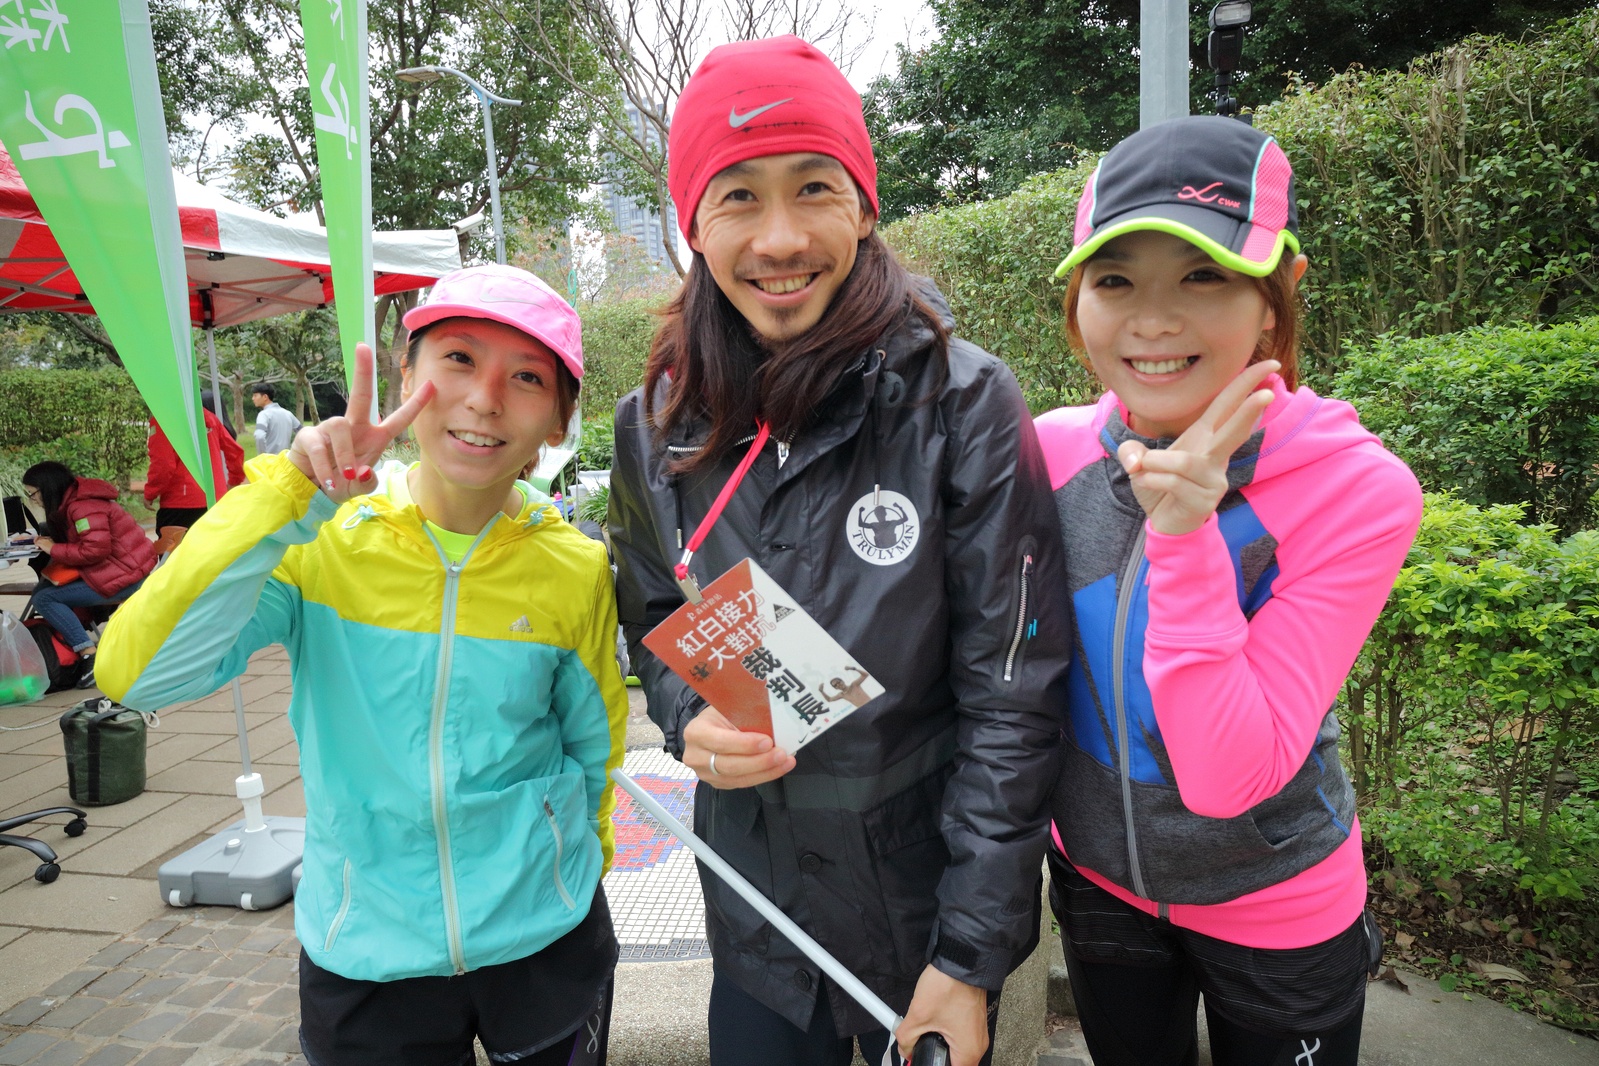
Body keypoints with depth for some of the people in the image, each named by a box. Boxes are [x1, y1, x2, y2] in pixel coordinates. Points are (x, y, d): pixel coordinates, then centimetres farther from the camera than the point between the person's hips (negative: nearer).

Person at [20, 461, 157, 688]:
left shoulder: (83, 506, -17)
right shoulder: (71, 501, 15)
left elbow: (95, 550, -24)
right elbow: (78, 541, 20)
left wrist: (54, 549, -12)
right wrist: (49, 542, 1)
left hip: (124, 577, -10)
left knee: (44, 599, -11)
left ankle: (91, 655, -16)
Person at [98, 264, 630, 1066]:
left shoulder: (575, 570, -10)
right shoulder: (321, 543, -12)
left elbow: (594, 749, 2)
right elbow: (136, 674, -23)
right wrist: (290, 498, -28)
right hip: (363, 950, 0)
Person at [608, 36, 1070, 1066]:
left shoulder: (961, 400, -18)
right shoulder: (658, 423, -6)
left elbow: (1011, 697, -16)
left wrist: (970, 957, -13)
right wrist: (690, 717, -14)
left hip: (926, 901, -2)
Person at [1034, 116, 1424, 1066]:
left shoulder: (1358, 491, -24)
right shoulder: (1053, 451, -14)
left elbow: (1225, 777, -29)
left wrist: (1185, 532, -36)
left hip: (1275, 911, -2)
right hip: (1100, 883, 3)